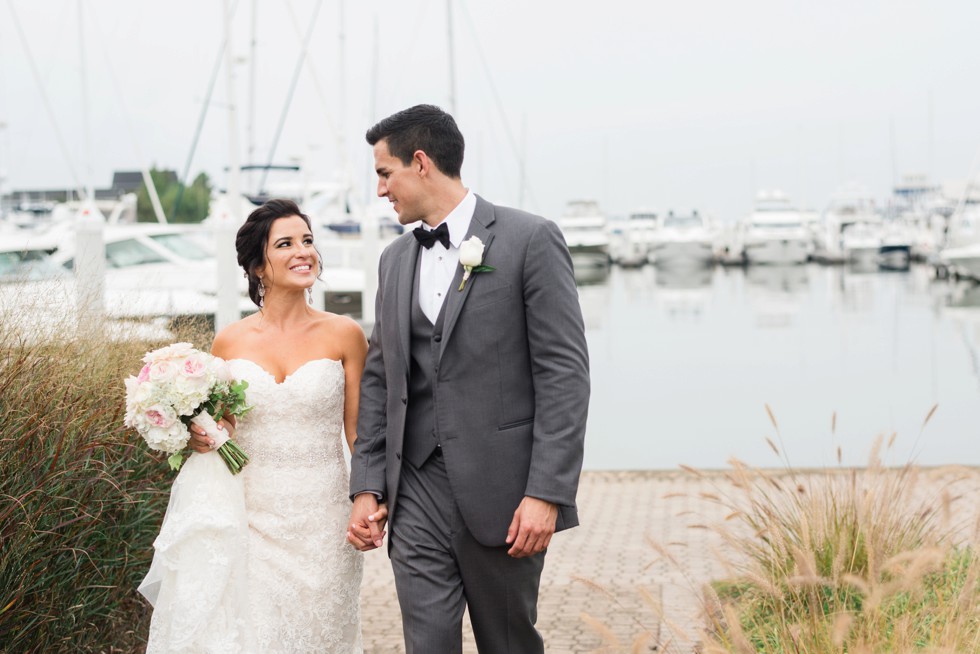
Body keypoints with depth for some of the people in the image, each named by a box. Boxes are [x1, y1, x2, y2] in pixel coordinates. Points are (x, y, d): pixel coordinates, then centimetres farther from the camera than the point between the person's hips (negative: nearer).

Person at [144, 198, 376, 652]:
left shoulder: (343, 335, -1)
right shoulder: (230, 342, 3)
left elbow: (358, 433, 2)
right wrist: (198, 439, -6)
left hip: (320, 518, -1)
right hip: (248, 514, 1)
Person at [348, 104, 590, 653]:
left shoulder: (529, 240, -6)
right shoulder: (395, 260, 14)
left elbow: (565, 373, -10)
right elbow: (380, 378, 16)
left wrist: (547, 492, -16)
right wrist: (367, 486, 8)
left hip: (502, 494, -4)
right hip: (416, 491, 5)